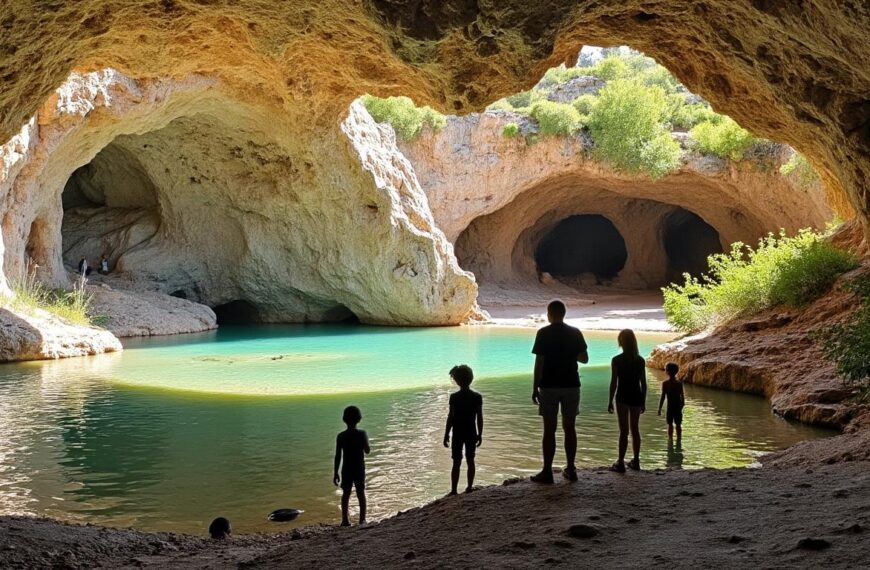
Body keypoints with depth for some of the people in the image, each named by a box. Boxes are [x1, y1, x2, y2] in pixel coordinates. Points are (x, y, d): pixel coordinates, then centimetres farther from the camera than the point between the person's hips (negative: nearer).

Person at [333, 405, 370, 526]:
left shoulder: (341, 436, -8)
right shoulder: (362, 434, -11)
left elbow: (338, 456, -6)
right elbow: (367, 451, -2)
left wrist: (335, 473, 1)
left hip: (346, 469, 1)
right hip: (359, 468, -1)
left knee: (346, 493, 12)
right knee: (361, 493, 9)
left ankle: (345, 520, 11)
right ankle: (362, 520, 6)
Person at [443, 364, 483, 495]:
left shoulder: (454, 397, -13)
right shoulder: (477, 397, -4)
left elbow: (450, 418, -10)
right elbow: (480, 418, 0)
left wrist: (446, 435, -2)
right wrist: (480, 434, 10)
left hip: (458, 434, -3)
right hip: (472, 434, 3)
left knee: (457, 462, 1)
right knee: (470, 460, 13)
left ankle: (453, 490, 0)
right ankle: (469, 487, 18)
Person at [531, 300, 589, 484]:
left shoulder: (544, 333, -7)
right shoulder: (575, 333, 2)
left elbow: (539, 363, -10)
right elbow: (584, 358, 8)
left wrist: (535, 388, -4)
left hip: (549, 386, -3)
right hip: (571, 385, 3)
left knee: (549, 429, 0)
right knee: (569, 427, 11)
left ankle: (547, 471, 2)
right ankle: (570, 469, 15)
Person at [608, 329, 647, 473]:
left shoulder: (617, 360, -10)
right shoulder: (641, 360, 1)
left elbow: (614, 382, -9)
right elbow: (643, 383, 4)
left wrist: (610, 401, -1)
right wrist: (643, 401, 14)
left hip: (623, 396, -4)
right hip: (637, 396, 4)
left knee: (624, 430, -1)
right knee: (635, 429, 15)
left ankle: (621, 463, -2)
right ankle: (636, 461, 21)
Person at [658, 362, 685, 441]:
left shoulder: (665, 383, -11)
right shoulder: (679, 383, -3)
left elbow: (663, 397, -11)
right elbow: (682, 396, 2)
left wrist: (659, 408, -5)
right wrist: (682, 405, 17)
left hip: (670, 406, -2)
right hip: (678, 406, 2)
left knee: (670, 424, 8)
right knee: (678, 425, 11)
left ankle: (670, 439, 9)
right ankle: (679, 439, 15)